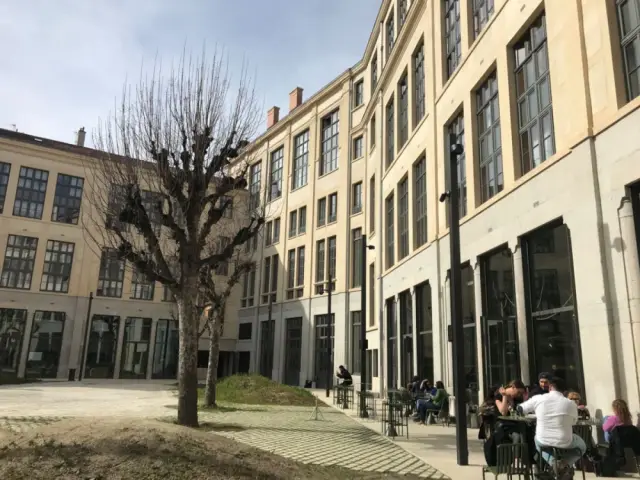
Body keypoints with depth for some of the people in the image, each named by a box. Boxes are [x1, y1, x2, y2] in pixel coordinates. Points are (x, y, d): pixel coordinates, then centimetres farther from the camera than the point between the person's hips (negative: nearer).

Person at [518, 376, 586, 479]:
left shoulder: (538, 399, -8)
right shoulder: (571, 403, -8)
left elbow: (520, 409, 6)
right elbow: (574, 422, 10)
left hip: (543, 442, 1)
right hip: (564, 443, -1)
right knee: (582, 445, 32)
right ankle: (566, 464, 5)